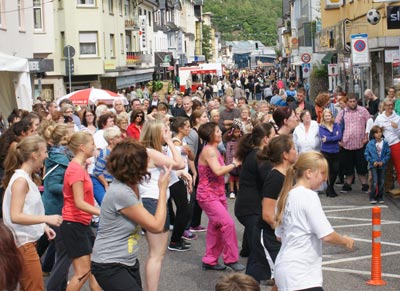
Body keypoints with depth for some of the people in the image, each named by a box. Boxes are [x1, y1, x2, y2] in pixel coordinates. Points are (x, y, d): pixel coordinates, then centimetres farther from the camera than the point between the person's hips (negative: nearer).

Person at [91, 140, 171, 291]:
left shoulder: (130, 186, 1)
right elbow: (157, 226, -21)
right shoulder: (121, 193, -27)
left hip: (129, 262, 9)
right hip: (110, 266, -9)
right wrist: (163, 188, -14)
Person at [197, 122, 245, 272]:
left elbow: (218, 171, 9)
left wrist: (234, 163, -2)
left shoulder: (214, 150, 15)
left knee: (215, 228, 11)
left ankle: (210, 260, 20)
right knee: (228, 223, -13)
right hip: (208, 195, -10)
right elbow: (218, 171, -27)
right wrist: (234, 164, -15)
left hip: (218, 194, 10)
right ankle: (231, 259, -2)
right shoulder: (208, 150, -16)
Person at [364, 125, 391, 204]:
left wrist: (383, 161, -11)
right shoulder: (370, 144, -5)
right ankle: (372, 197, 1)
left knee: (381, 182, 7)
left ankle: (380, 197, 20)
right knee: (375, 182, -10)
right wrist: (373, 161, -11)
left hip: (382, 165, 2)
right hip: (373, 165, -2)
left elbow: (388, 154, 1)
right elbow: (366, 154, -1)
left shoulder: (385, 143, -2)